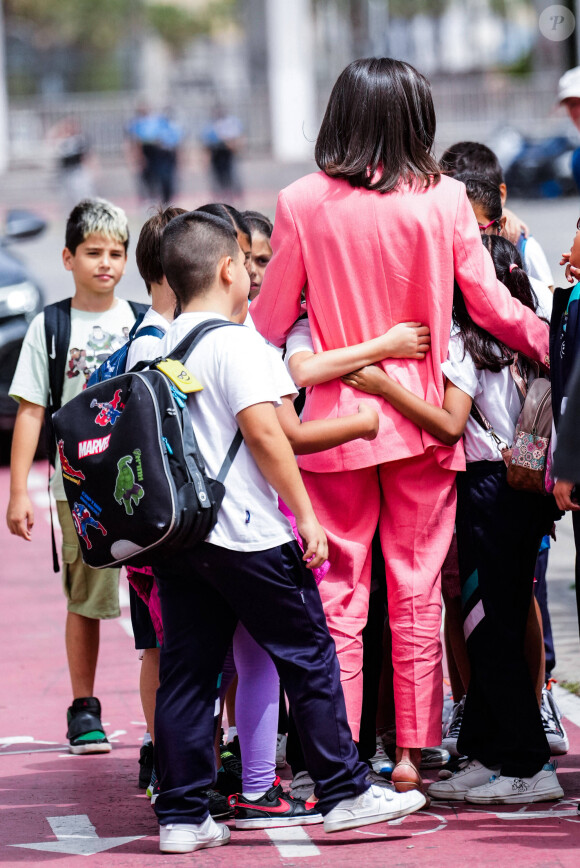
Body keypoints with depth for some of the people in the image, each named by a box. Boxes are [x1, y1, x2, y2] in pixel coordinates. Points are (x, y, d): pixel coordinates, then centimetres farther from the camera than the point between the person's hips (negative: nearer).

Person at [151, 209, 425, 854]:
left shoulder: (162, 347, 11)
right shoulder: (236, 341, -11)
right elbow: (263, 430, -18)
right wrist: (305, 512, -13)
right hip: (246, 534, -7)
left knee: (185, 672, 7)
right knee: (309, 657, 4)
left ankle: (181, 816, 5)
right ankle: (343, 793, 8)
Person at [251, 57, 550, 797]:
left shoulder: (304, 204, -5)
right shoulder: (443, 200, -4)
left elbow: (270, 321, 2)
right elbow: (492, 306, 1)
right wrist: (556, 345, 16)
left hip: (335, 419, -1)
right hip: (421, 421, 1)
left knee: (336, 596, 5)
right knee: (417, 595, 8)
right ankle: (412, 754, 10)